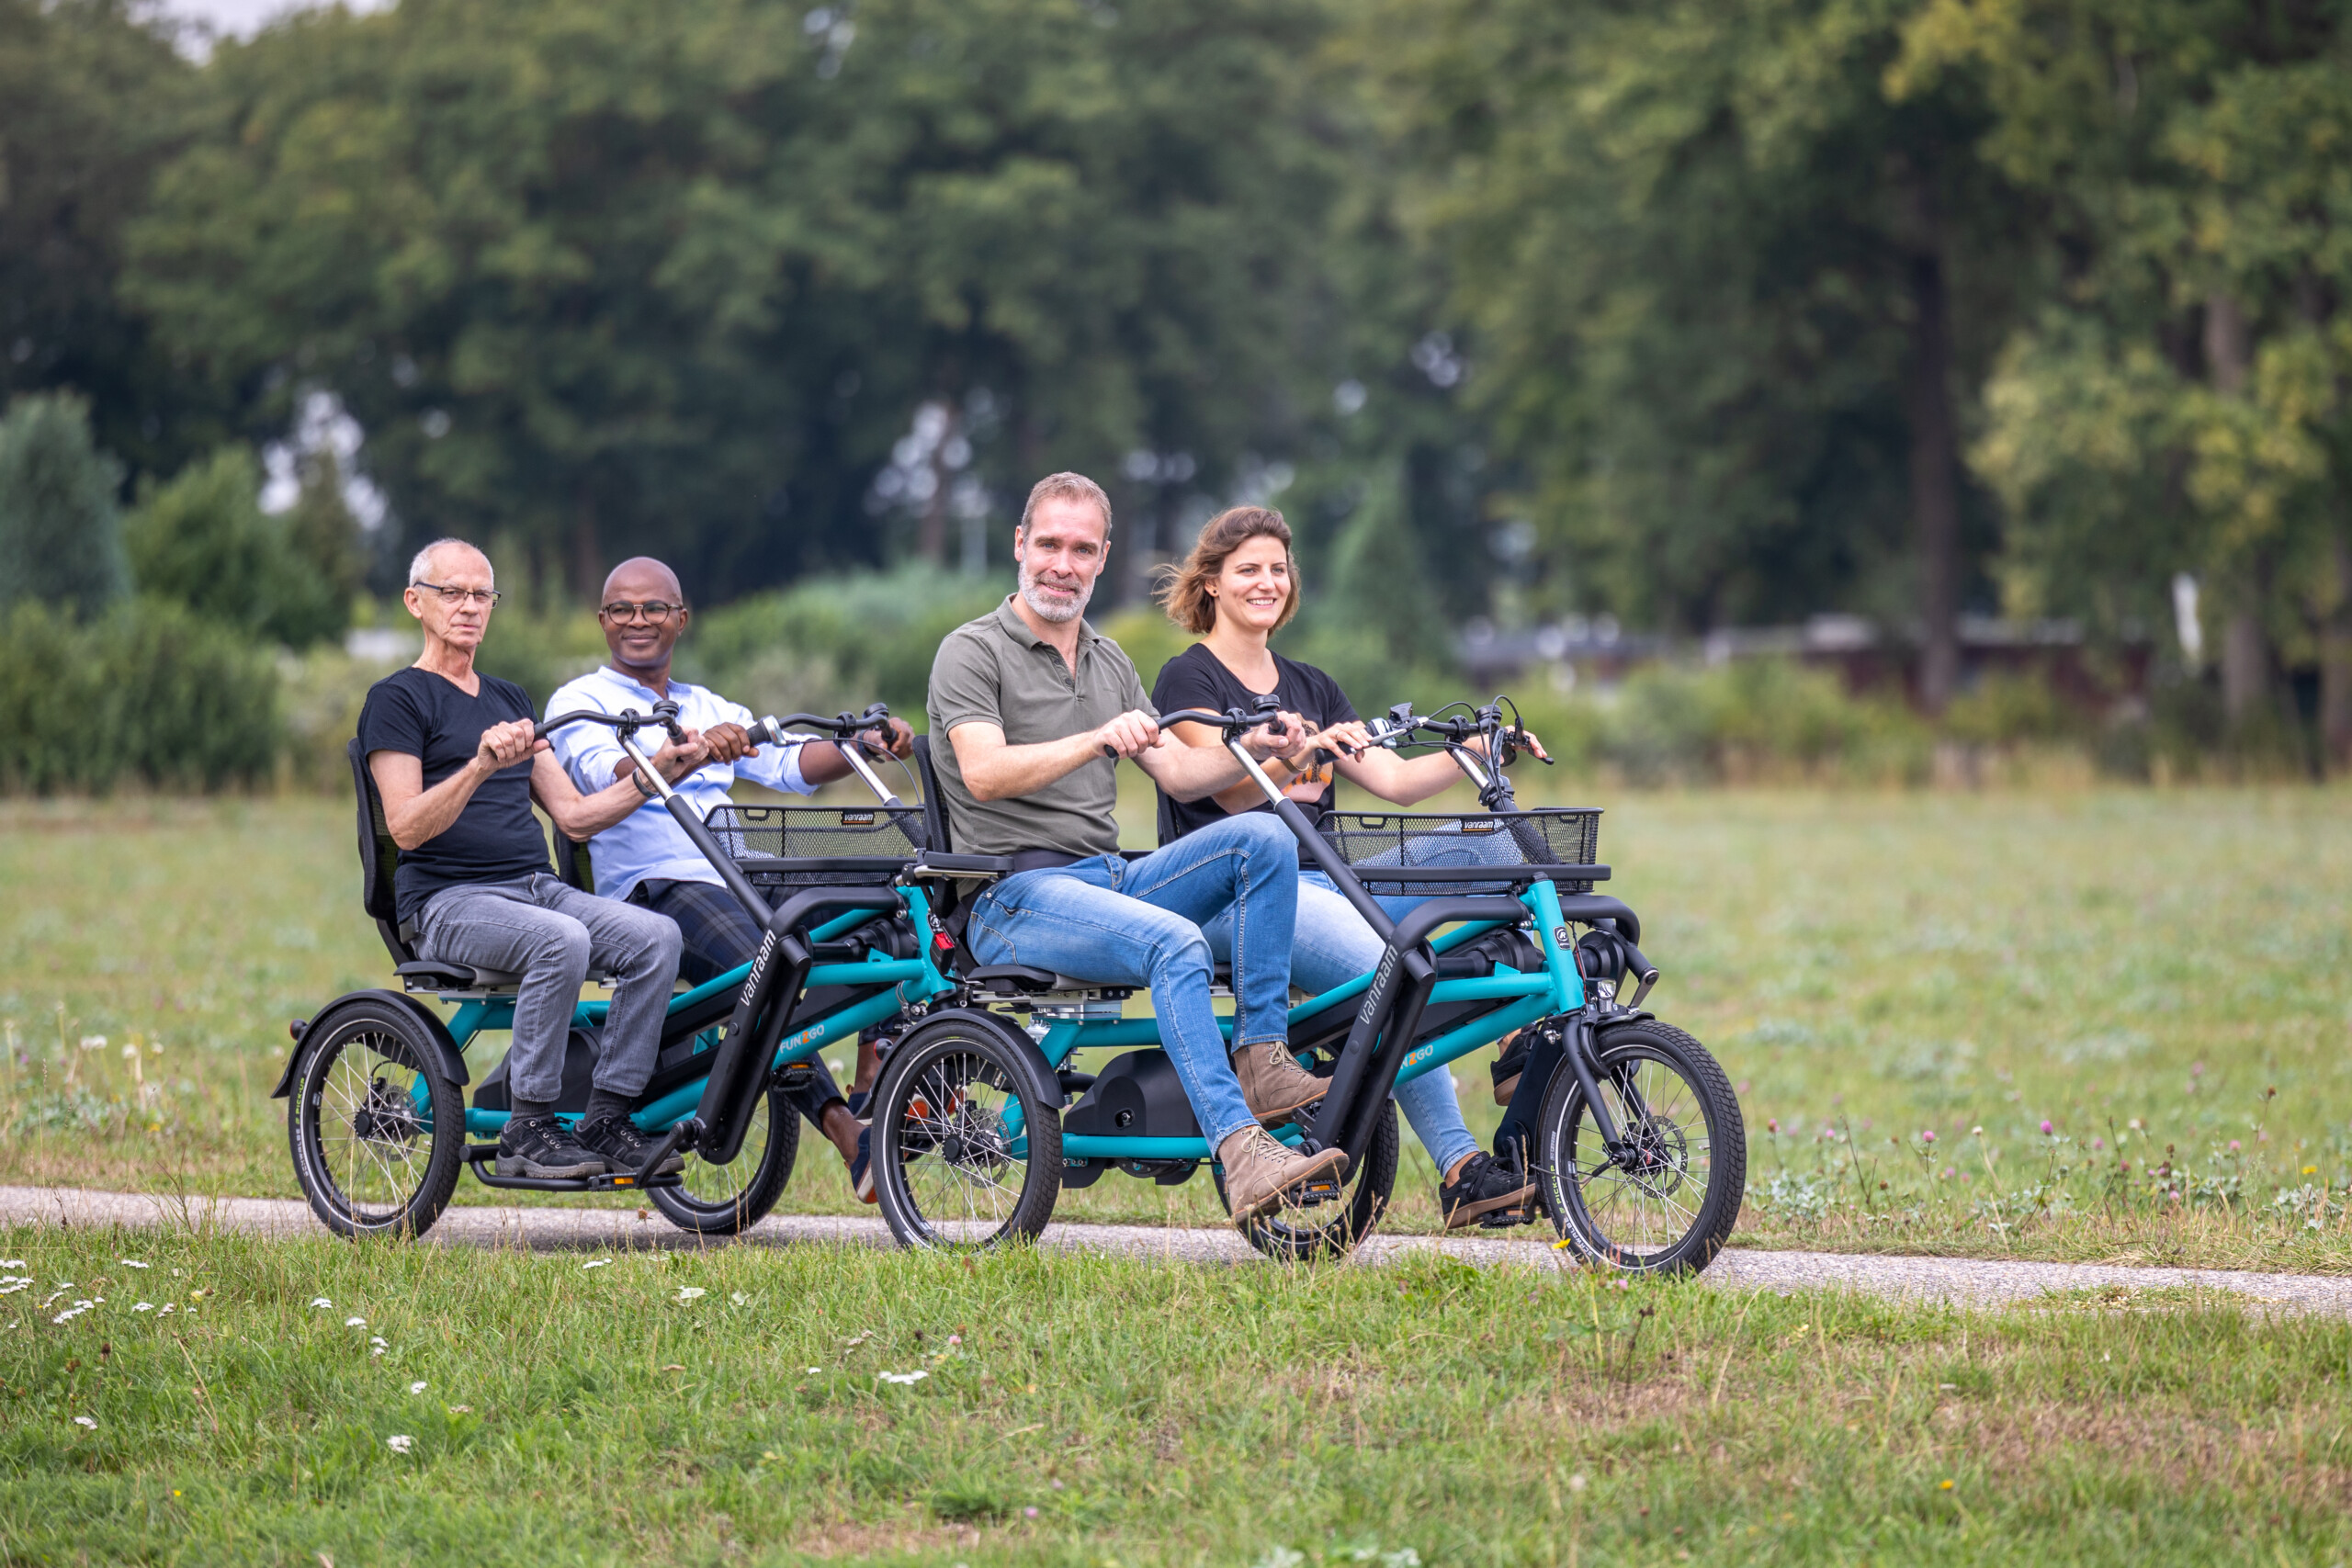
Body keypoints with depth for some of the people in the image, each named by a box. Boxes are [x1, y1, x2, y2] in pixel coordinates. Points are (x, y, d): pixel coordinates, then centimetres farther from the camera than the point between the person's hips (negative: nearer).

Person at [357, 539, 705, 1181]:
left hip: (535, 887, 7)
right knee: (561, 940, -35)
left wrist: (658, 771, 4)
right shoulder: (397, 699, 1)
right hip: (448, 902, -6)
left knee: (655, 936, -19)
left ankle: (606, 1121, -16)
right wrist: (480, 765, -27)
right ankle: (528, 1132, -26)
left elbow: (575, 815, 17)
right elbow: (406, 827, -12)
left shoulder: (510, 700, 23)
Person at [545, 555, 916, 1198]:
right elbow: (609, 774, -16)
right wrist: (695, 750, -35)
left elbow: (790, 763, 12)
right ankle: (849, 1135, -39)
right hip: (655, 887, -6)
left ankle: (876, 1081, -24)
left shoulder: (707, 709, 27)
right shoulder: (580, 703, 7)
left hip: (744, 882, 6)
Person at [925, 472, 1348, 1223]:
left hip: (1108, 879, 7)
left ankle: (1261, 1056, -16)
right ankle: (1241, 1154, -42)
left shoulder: (1107, 660, 21)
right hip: (1017, 898, -7)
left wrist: (1248, 750, -6)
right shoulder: (972, 652, -2)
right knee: (1175, 942, -34)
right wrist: (1096, 741, -33)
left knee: (1264, 837, -15)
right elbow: (985, 773, -19)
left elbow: (1177, 774, 15)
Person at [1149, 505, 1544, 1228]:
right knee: (1387, 970, -31)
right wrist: (1299, 755, -32)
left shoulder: (1309, 687, 21)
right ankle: (1460, 1172, -32)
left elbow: (1393, 780, 11)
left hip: (1315, 881, 7)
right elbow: (1231, 789, -14)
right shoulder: (1188, 678, 2)